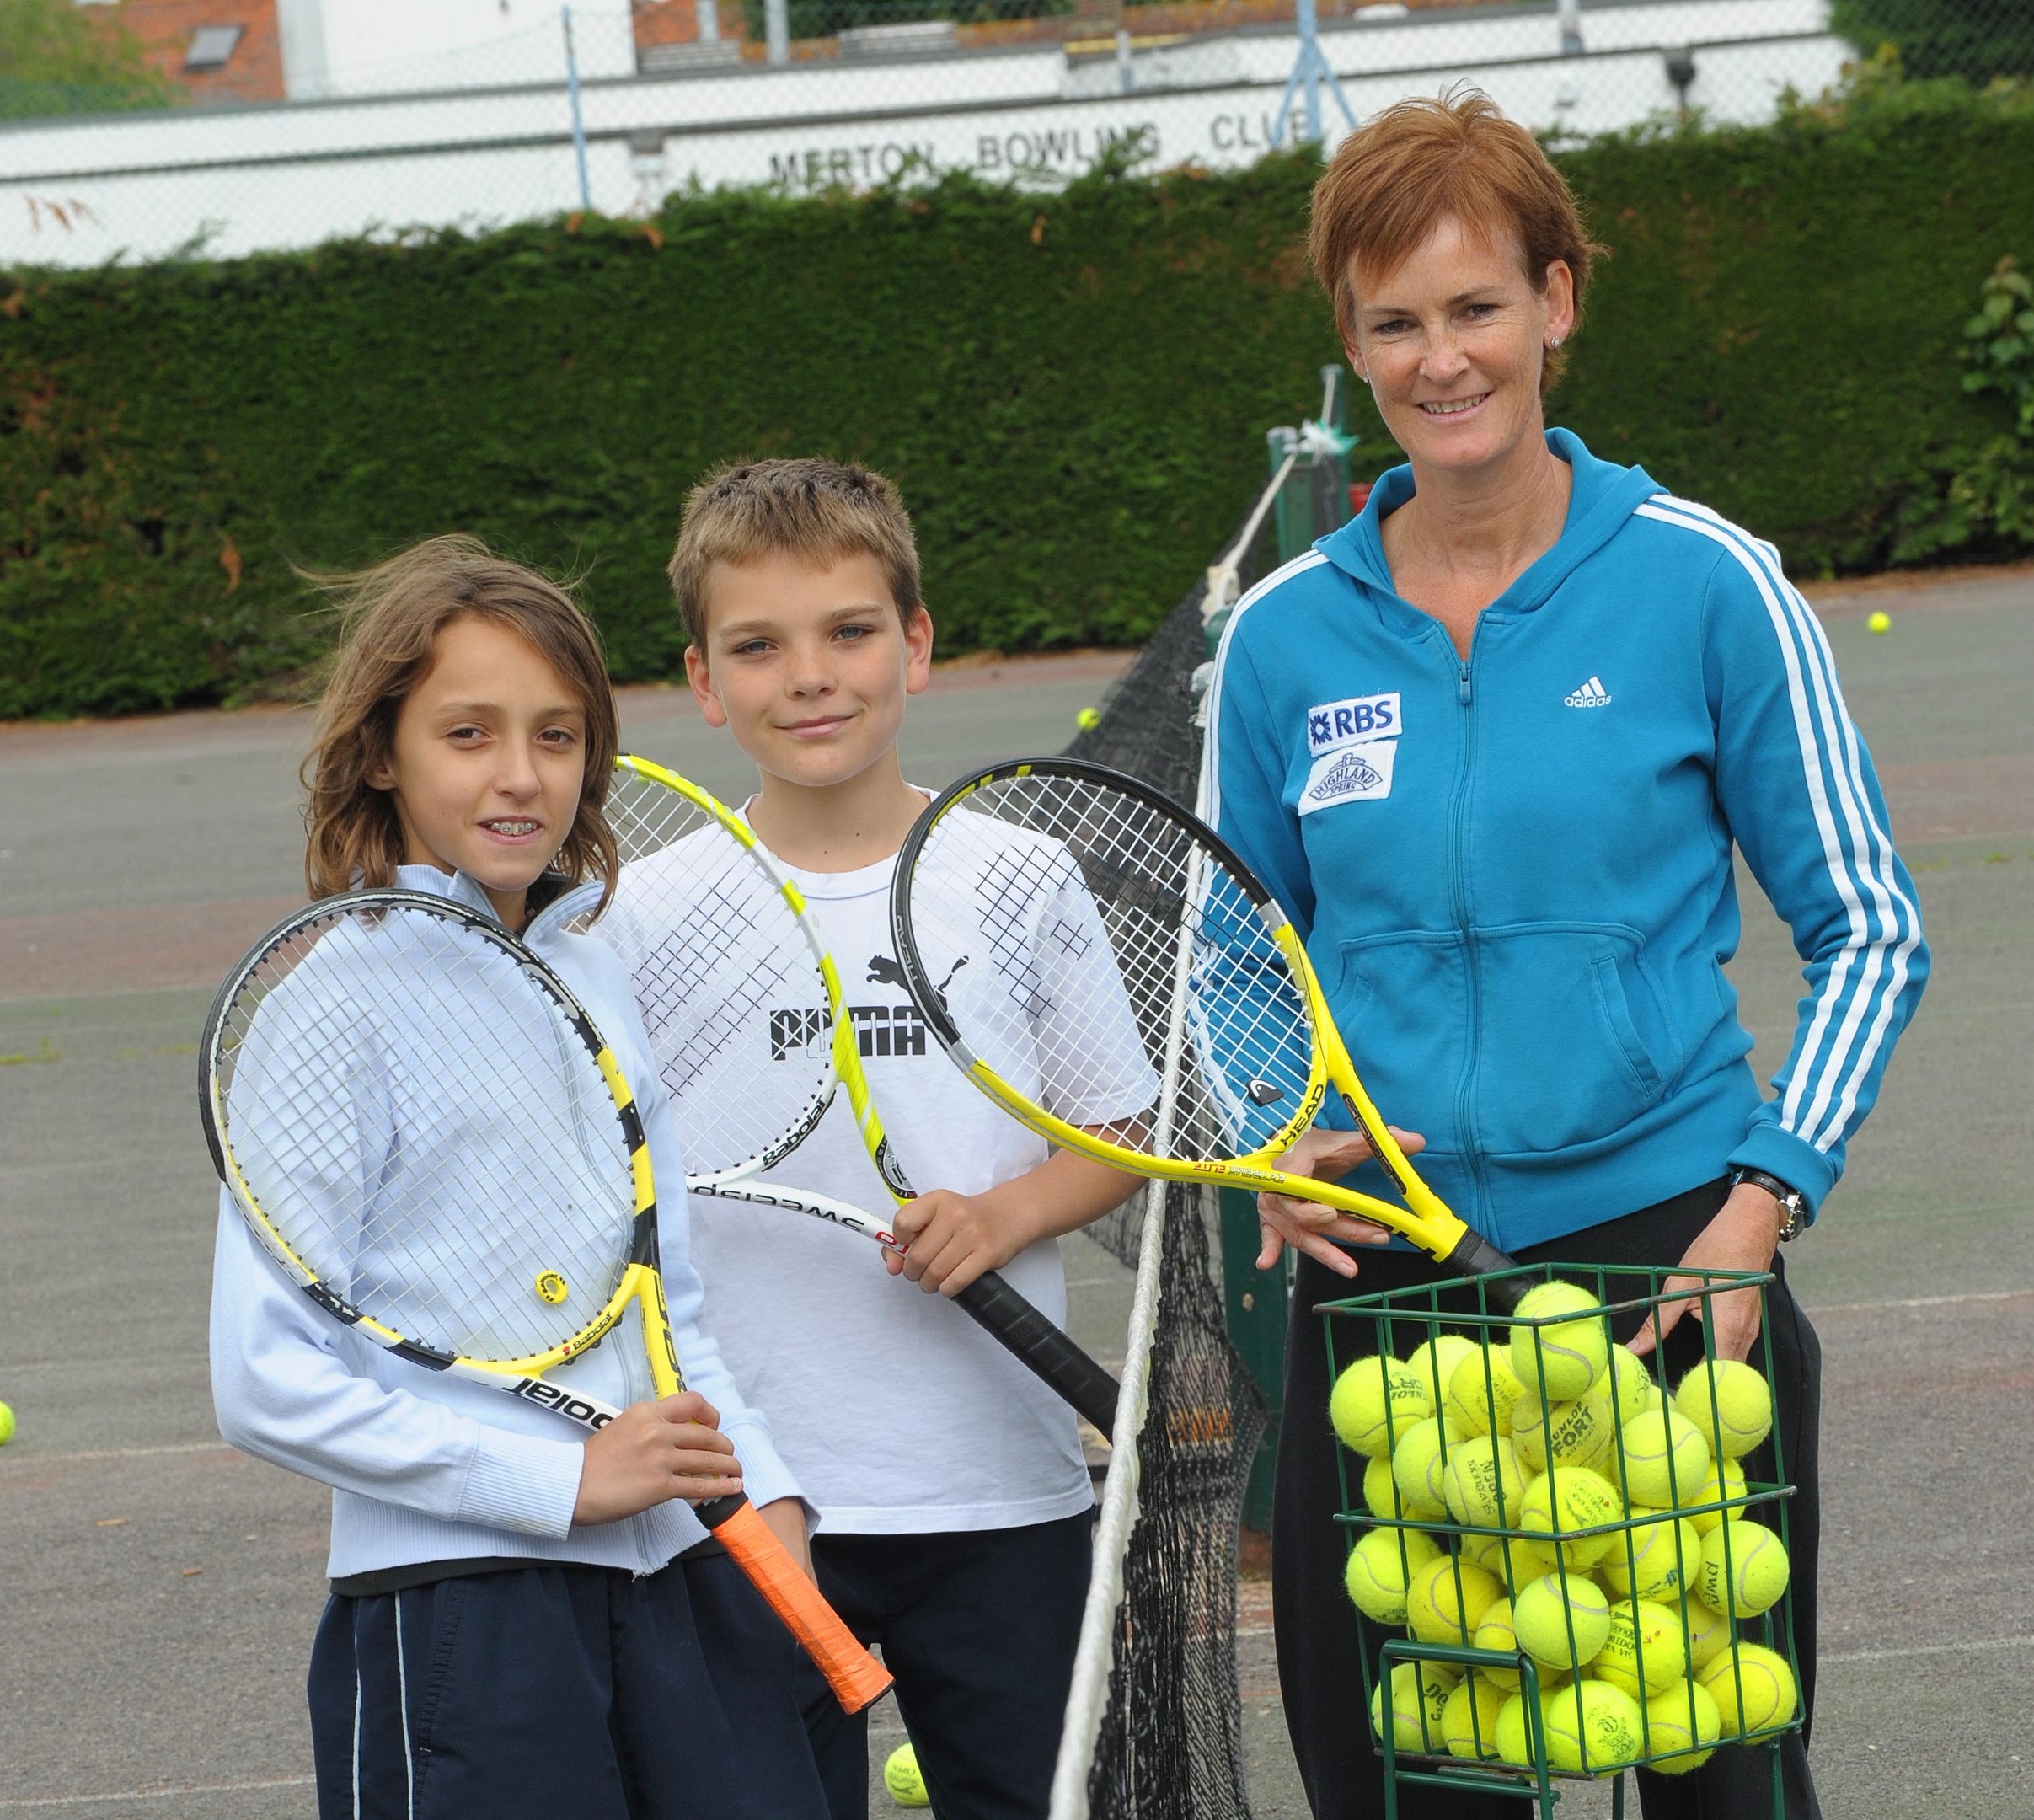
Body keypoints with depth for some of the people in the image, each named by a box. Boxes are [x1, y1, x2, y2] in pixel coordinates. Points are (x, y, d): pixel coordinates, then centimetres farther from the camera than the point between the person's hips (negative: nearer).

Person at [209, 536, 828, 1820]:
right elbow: (269, 1381, -12)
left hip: (670, 1570, 6)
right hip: (450, 1601, -6)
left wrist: (763, 1491, 3)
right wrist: (567, 1478, -15)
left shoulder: (597, 979, 11)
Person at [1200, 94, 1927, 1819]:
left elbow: (1869, 930, 1)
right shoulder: (1286, 637, 4)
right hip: (1377, 1270, 2)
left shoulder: (1700, 581, -3)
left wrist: (1763, 1199, -9)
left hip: (1667, 1254, -2)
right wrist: (1275, 1149, -3)